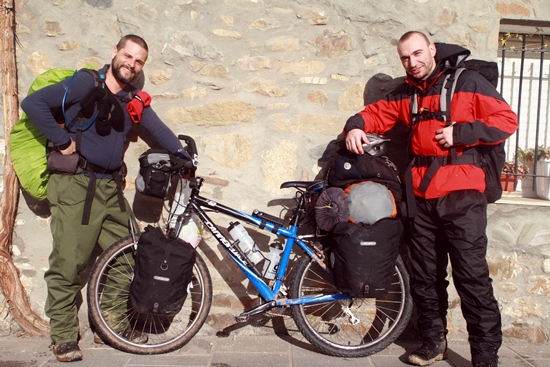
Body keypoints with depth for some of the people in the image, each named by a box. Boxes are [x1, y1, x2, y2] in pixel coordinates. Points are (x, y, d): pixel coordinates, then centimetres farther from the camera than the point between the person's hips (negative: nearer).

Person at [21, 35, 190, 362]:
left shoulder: (134, 100, 13)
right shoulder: (86, 83, -4)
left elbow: (158, 129, 5)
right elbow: (33, 103, -8)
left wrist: (182, 153, -10)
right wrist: (62, 141, -10)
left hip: (111, 187, 6)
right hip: (76, 186, -6)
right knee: (69, 262, -3)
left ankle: (114, 323, 25)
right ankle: (64, 336, 13)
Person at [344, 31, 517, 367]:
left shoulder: (467, 82, 0)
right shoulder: (406, 94, 16)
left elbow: (507, 120, -3)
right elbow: (376, 113, 16)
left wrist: (459, 133, -13)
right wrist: (356, 126, -5)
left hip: (462, 195, -5)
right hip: (421, 197, 5)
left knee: (472, 277, -4)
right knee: (425, 276, 12)